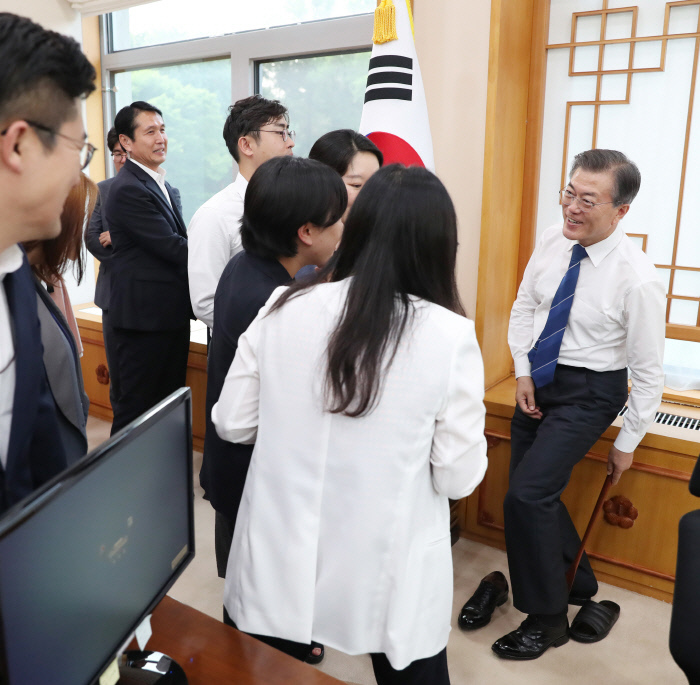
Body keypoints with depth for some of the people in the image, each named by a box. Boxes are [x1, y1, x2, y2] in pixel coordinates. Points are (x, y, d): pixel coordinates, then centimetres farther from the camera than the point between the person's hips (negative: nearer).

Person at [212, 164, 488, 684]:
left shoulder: (284, 309, -11)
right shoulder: (449, 335, -18)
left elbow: (232, 424, -1)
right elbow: (459, 478, -11)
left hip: (281, 562, 2)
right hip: (389, 572, -1)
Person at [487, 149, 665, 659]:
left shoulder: (637, 279, -22)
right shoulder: (553, 241, -7)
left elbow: (649, 372, -13)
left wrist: (627, 444, -5)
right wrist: (523, 372, -1)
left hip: (588, 392, -6)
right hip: (538, 381, 6)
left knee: (526, 497, -13)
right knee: (535, 496, 13)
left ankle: (547, 621, 11)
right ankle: (581, 586, 39)